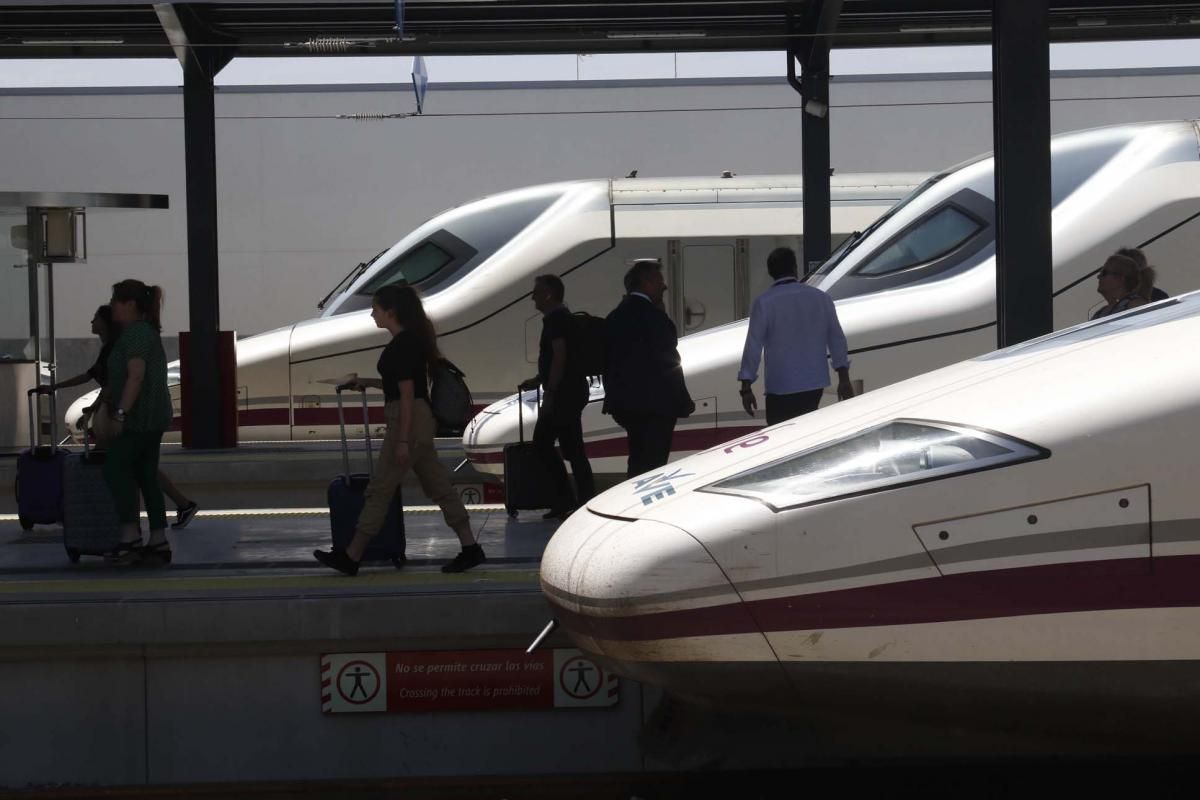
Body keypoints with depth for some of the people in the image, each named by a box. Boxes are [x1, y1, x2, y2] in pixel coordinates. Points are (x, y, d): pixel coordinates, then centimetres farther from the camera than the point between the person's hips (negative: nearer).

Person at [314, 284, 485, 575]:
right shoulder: (410, 340, 13)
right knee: (438, 487, 10)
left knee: (379, 490, -4)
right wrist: (366, 382, 23)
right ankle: (470, 549, 10)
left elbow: (407, 394, -19)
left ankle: (350, 558, 1)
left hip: (409, 423, -10)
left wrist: (402, 441, -19)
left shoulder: (402, 346, -17)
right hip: (420, 422, 10)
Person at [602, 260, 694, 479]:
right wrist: (684, 401, -6)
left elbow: (608, 362, 13)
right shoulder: (654, 317, -15)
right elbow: (668, 365, -15)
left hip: (625, 403, 8)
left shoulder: (614, 317, 9)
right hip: (655, 405, -8)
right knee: (652, 467, -6)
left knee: (638, 462, 16)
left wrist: (615, 399, 21)